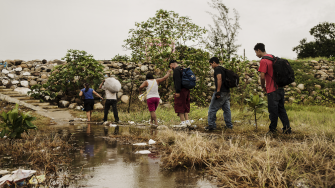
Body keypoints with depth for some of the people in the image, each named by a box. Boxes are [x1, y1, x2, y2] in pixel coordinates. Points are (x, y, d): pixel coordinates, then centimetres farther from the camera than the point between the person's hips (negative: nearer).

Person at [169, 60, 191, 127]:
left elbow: (178, 81, -20)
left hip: (181, 91, -9)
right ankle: (187, 121, 13)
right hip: (186, 90, 9)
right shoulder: (182, 69, 19)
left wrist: (177, 91, -22)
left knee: (179, 106, -4)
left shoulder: (176, 70, -9)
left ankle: (183, 122, -5)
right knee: (185, 106, 14)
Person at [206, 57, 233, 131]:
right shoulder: (223, 69, 20)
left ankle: (211, 125, -1)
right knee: (227, 109, 11)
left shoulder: (217, 69, -8)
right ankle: (229, 125, 13)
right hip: (227, 92, 9)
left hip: (221, 92, -9)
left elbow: (219, 79, -21)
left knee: (212, 109, -2)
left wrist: (218, 91, -23)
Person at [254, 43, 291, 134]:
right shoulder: (273, 57, 13)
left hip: (272, 90, -8)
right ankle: (287, 128, 11)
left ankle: (273, 129, 12)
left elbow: (262, 76, -20)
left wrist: (263, 87, -4)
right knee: (281, 109, 13)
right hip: (280, 88, 8)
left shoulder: (263, 61, -14)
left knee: (273, 110, 2)